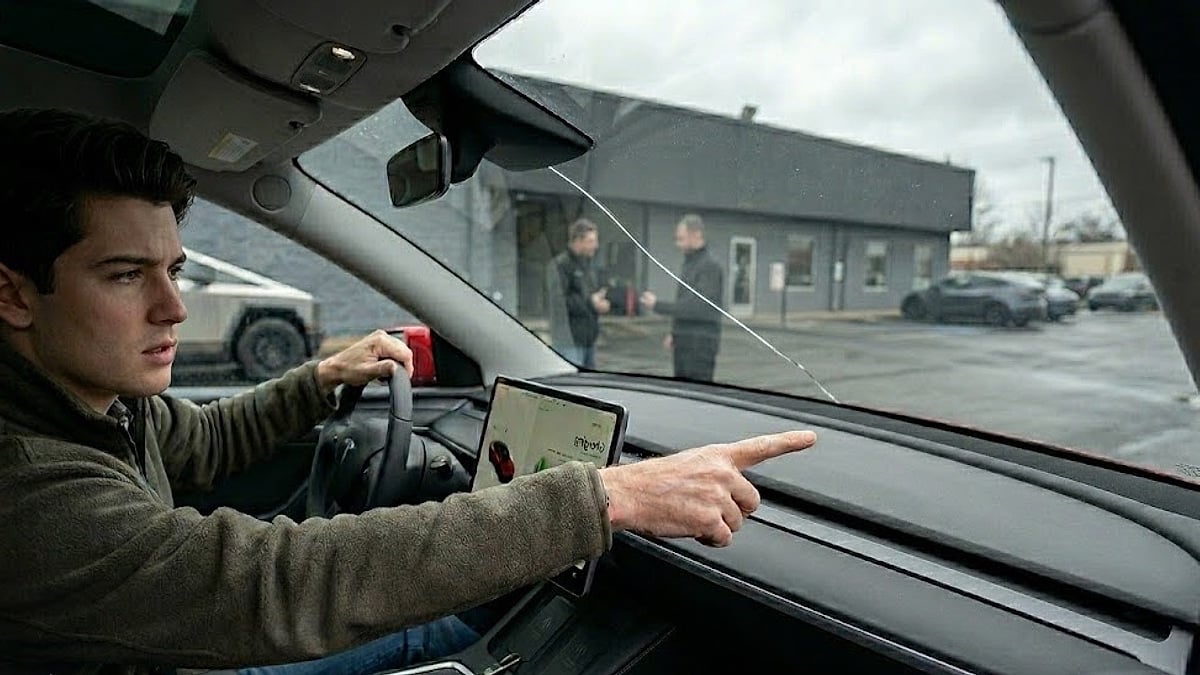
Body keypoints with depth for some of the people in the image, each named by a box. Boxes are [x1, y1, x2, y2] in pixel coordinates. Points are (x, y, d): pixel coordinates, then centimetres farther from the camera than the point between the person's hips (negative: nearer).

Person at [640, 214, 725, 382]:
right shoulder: (689, 264, 16)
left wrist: (657, 305, -18)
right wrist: (674, 334, 16)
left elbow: (697, 308, -21)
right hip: (683, 343, 9)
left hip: (700, 344, -9)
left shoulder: (710, 266, -13)